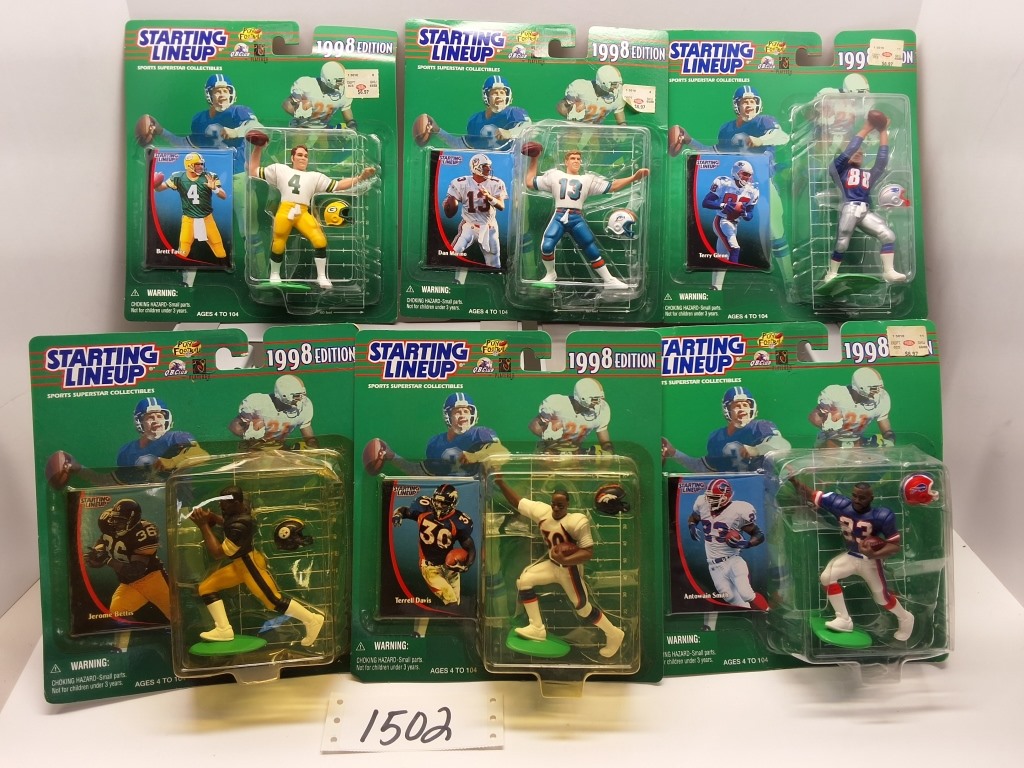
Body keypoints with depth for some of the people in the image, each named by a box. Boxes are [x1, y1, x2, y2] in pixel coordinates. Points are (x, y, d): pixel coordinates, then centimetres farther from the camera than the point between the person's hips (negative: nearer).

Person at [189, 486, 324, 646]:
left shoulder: (239, 526, -31)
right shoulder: (242, 507, -5)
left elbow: (217, 553, -25)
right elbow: (226, 523, 17)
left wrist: (203, 526, -25)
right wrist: (210, 516, -3)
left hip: (250, 563, -10)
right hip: (239, 564, 10)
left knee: (274, 600, -10)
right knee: (206, 587, 8)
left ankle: (312, 620, 3)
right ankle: (224, 629, 8)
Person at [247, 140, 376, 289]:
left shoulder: (315, 176, 26)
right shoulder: (279, 169, 23)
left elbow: (338, 185, 17)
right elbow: (253, 171, 25)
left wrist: (360, 178, 5)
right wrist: (258, 148, 19)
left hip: (303, 214, 1)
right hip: (284, 212, -1)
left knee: (320, 241, -17)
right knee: (278, 246, -3)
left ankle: (322, 277, -3)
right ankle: (274, 274, 24)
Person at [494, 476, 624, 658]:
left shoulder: (577, 522, -27)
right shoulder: (542, 511, -13)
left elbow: (589, 552, -24)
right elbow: (517, 502, -5)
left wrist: (565, 560, -38)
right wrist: (500, 482, -18)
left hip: (570, 567, -6)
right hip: (551, 562, 6)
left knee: (583, 608, 2)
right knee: (524, 580, -4)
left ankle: (614, 634, 26)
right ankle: (537, 628, 5)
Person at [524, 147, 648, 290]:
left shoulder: (588, 179, 18)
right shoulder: (554, 175, 16)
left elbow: (612, 186, 10)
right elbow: (530, 182, 17)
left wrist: (634, 177, -1)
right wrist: (534, 160, 16)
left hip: (577, 219, 1)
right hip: (559, 217, -1)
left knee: (592, 250, -2)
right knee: (546, 246, -21)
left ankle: (609, 281, 7)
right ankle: (551, 275, 5)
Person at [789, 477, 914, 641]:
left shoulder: (881, 516, -26)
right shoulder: (841, 505, -19)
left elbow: (896, 545, -20)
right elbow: (810, 494, -19)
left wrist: (874, 554, -37)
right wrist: (793, 480, -37)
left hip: (870, 560, -3)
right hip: (850, 556, 3)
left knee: (881, 597, 10)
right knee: (827, 577, -15)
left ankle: (905, 618, 43)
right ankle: (844, 620, -2)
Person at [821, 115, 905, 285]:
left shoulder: (868, 175, 31)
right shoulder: (840, 169, 17)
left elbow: (882, 161, 19)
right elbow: (847, 152, 2)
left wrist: (883, 132, 17)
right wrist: (865, 129, 2)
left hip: (865, 211, 5)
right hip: (848, 209, -5)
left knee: (888, 235, -8)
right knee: (842, 244, -16)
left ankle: (888, 272, -5)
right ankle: (831, 274, -3)